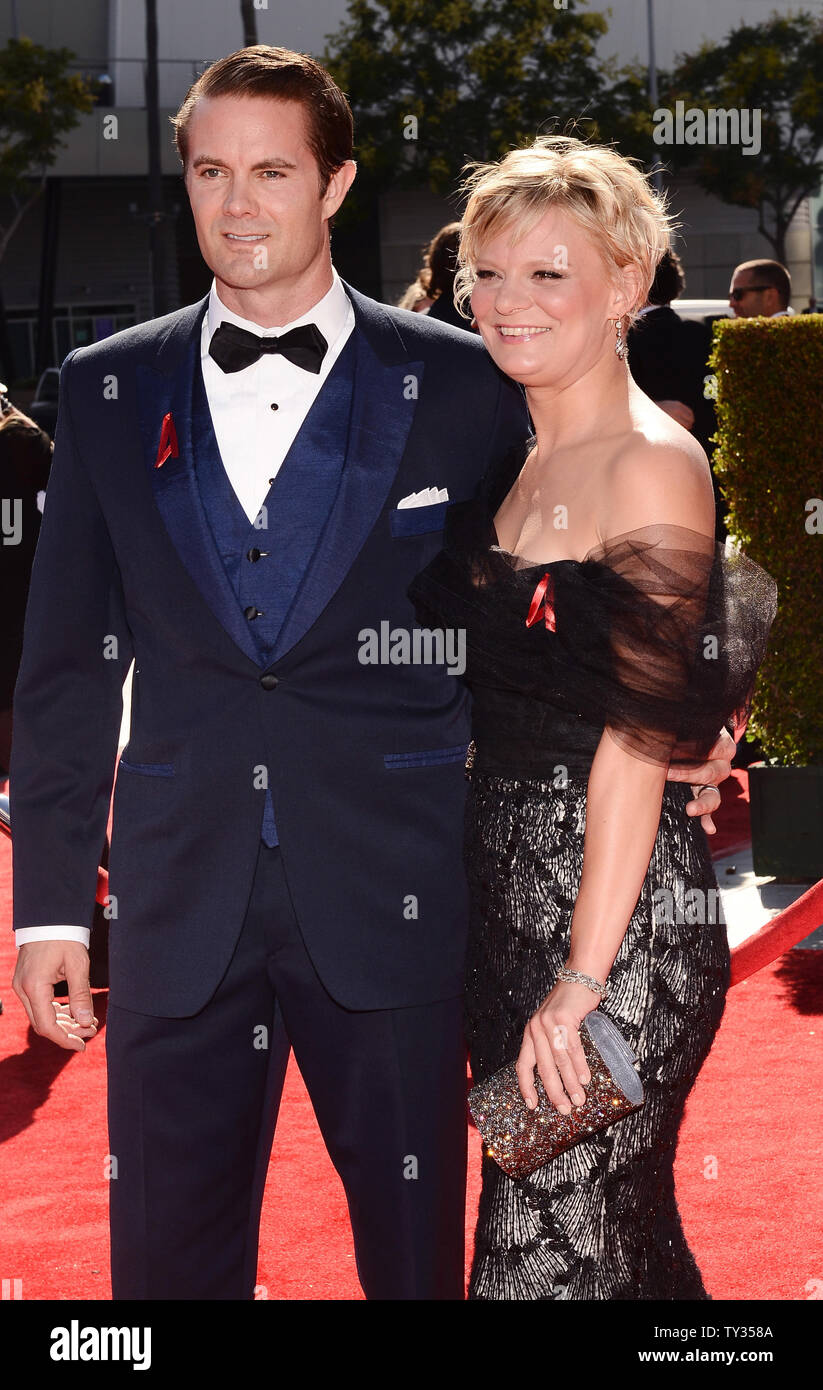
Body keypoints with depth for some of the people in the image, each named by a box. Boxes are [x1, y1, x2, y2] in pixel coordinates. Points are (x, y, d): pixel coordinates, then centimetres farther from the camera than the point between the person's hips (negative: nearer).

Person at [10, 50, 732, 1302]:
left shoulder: (462, 386, 2)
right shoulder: (109, 389, 8)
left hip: (390, 904, -2)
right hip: (180, 908, 2)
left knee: (414, 1251, 5)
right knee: (168, 1256, 7)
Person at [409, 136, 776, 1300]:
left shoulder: (652, 465, -13)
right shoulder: (522, 463, 13)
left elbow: (639, 741, -18)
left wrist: (581, 981, -21)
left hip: (617, 904, -8)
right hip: (506, 888, 8)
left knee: (554, 1247, -5)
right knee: (622, 1227, 17)